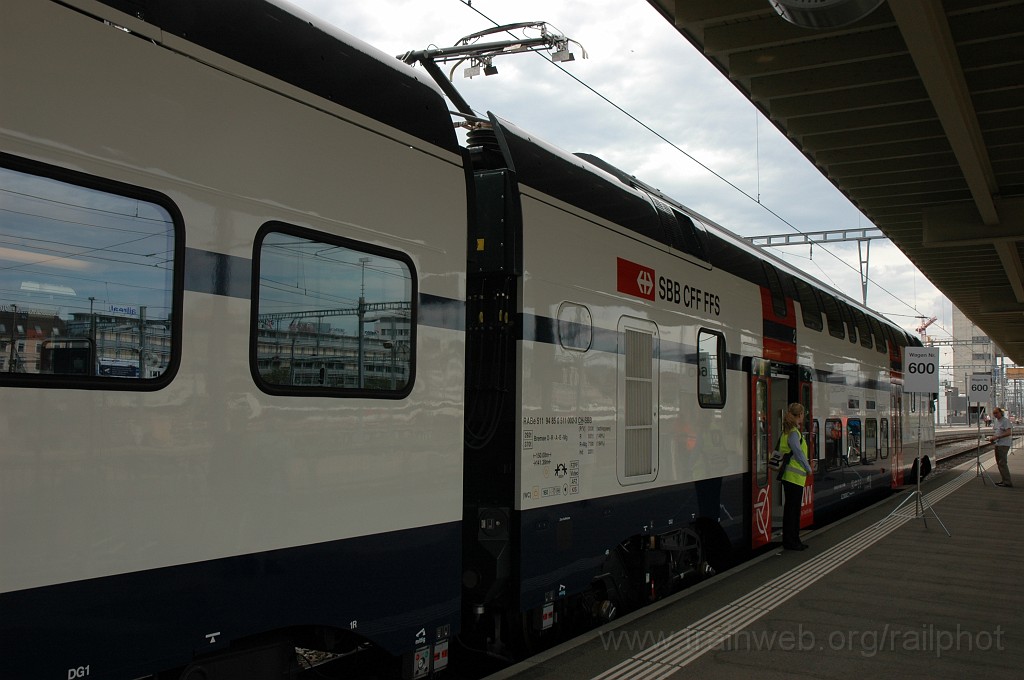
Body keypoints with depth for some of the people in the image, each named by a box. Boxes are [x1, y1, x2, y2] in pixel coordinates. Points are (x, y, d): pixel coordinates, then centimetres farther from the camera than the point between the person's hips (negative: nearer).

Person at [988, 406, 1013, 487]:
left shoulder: (1005, 421, -12)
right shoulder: (995, 421, 15)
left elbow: (1008, 433, -23)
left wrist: (997, 437, -25)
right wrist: (992, 438, 5)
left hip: (1004, 444, -9)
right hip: (997, 444, 9)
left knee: (1002, 462, -12)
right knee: (999, 462, 13)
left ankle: (1007, 482, -10)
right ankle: (1004, 480, 21)